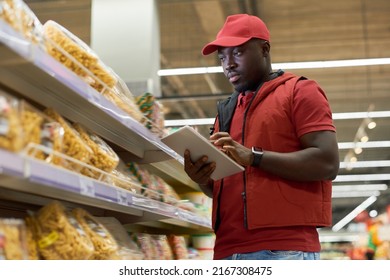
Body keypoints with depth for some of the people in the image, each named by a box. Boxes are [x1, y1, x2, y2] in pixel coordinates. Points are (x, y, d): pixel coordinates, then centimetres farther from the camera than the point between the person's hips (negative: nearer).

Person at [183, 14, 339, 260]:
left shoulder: (300, 92, 5)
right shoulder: (226, 110, 24)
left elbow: (327, 163, -8)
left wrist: (253, 157, -15)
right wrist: (203, 179, 2)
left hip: (284, 248, -6)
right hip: (228, 250, 6)